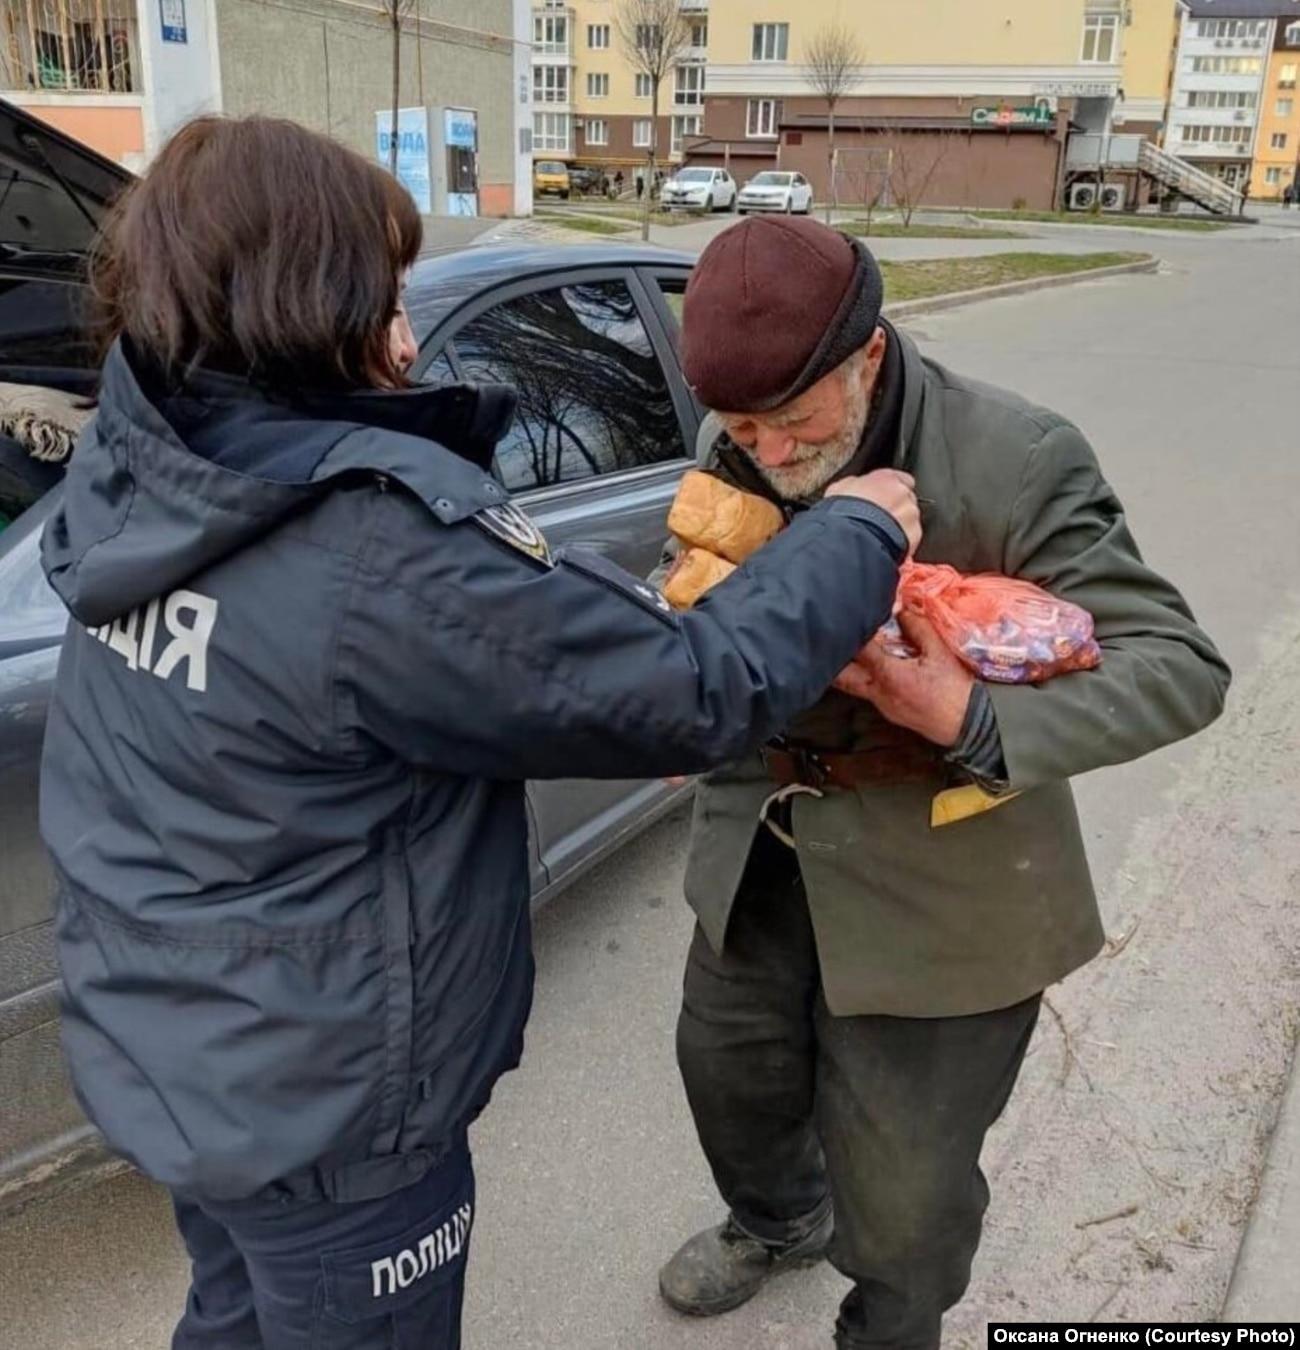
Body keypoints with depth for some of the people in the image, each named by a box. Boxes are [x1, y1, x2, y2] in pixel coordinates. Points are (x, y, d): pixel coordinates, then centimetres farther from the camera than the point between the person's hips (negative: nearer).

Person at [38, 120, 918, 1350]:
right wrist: (861, 534, -12)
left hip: (151, 1051, 7)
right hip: (317, 1108, -7)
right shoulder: (388, 550, -32)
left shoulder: (128, 468, -7)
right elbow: (696, 694, -26)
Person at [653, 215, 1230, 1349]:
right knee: (728, 1063, 28)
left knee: (899, 1179, 10)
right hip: (765, 844, 6)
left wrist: (982, 726, -38)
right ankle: (778, 1220, 62)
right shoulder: (739, 460, -6)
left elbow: (1182, 667, -23)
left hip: (936, 886, -6)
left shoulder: (1016, 462, -24)